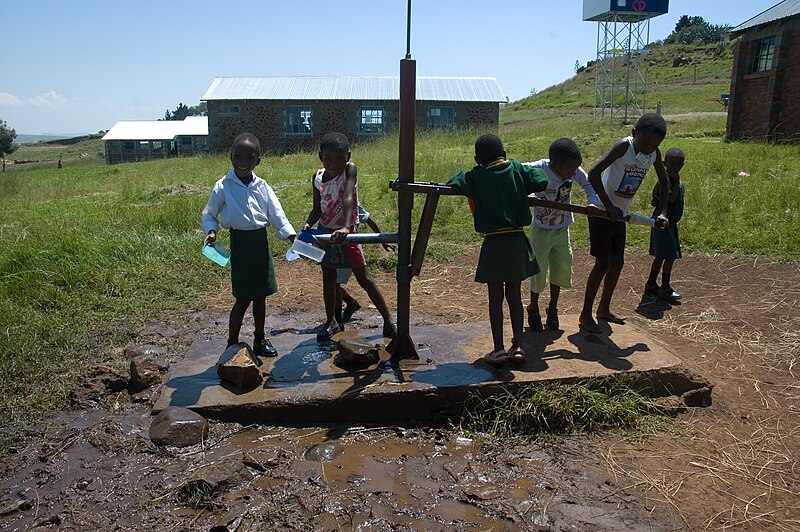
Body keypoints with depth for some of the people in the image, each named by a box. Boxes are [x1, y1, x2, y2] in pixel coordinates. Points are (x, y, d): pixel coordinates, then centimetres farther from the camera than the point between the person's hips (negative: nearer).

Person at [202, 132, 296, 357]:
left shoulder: (262, 187, 1)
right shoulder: (223, 186, -6)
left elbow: (277, 215, -2)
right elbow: (209, 214, 3)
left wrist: (293, 237, -14)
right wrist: (211, 231, -16)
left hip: (261, 241, 4)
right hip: (240, 242, -4)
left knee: (260, 295, 14)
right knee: (243, 298, -1)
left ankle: (260, 339, 30)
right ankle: (232, 344, 16)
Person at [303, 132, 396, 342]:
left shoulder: (350, 169, -16)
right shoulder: (318, 177, -2)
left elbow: (347, 198, -31)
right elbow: (317, 208, 2)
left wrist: (345, 227, -44)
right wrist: (308, 224, -18)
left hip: (346, 232, -5)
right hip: (325, 230, 5)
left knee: (364, 278, -4)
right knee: (328, 277, 15)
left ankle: (388, 321, 4)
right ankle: (331, 321, 32)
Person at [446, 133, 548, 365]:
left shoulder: (475, 177, -3)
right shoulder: (516, 169, 3)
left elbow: (452, 184, -9)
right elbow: (541, 182, -4)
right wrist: (522, 192, 13)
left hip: (494, 243, -3)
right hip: (517, 241, 3)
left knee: (495, 297, 6)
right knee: (514, 295, 12)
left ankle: (499, 349, 7)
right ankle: (517, 346, 15)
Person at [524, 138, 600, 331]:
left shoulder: (574, 170, -12)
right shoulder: (538, 169, -25)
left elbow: (589, 183, 1)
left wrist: (592, 202, -16)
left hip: (562, 229, 4)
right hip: (541, 230, -4)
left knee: (562, 268, 8)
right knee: (539, 270, 0)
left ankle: (552, 308, 28)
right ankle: (533, 309, 23)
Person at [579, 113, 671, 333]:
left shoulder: (654, 154, -2)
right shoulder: (624, 147, -20)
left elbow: (664, 182, 13)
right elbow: (593, 173, -29)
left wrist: (662, 212, 3)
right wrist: (609, 206, -30)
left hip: (620, 215, 7)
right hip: (601, 211, -7)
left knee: (617, 263, 13)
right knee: (603, 263, -8)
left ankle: (604, 308, 30)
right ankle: (585, 314, 3)